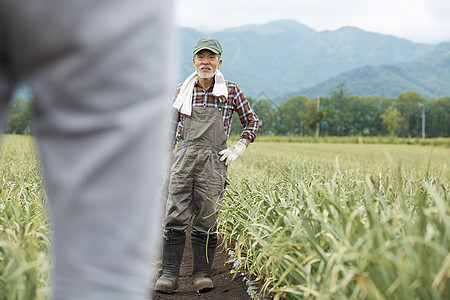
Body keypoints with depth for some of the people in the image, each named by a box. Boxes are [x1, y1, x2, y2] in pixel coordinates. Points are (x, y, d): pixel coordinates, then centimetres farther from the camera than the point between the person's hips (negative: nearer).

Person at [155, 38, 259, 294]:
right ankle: (169, 274, 3)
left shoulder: (230, 91, 7)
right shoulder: (183, 90, 12)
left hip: (213, 160, -1)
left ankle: (202, 274, 13)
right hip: (184, 157, 1)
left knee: (207, 220, 1)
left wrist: (239, 148, 4)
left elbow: (252, 121, 15)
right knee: (175, 217, -4)